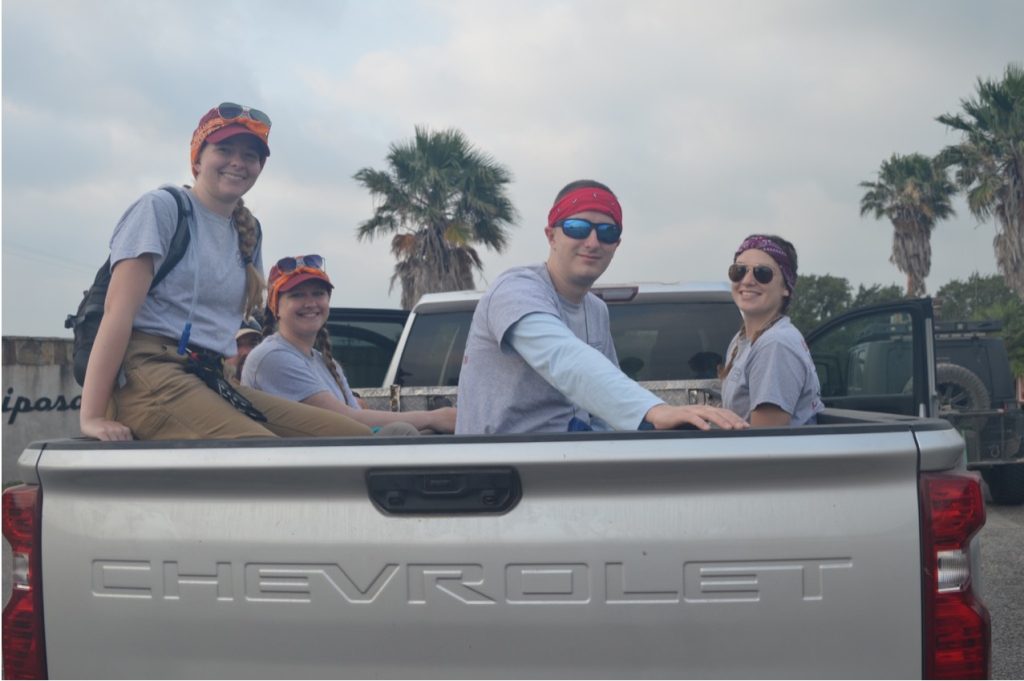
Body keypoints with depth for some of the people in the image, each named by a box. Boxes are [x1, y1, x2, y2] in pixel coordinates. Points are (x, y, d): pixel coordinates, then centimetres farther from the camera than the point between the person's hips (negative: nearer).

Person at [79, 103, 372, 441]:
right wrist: (91, 416, -19)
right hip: (147, 373, -7)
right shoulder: (161, 208, -1)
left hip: (210, 383, 8)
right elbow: (119, 309, -11)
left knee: (358, 438, -8)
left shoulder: (247, 233, 20)